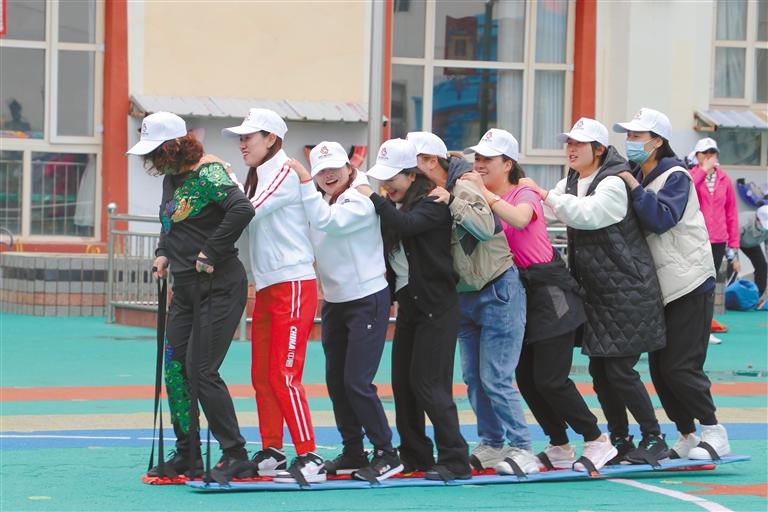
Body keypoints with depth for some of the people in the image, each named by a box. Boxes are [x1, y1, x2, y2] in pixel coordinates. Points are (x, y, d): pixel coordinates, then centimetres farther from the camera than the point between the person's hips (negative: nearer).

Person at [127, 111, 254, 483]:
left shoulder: (207, 176, -16)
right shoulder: (172, 179, 12)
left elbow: (242, 209, -32)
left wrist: (211, 254, -25)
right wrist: (164, 253, 12)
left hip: (219, 287, -10)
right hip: (185, 288, 10)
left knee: (201, 370, -10)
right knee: (175, 369, 8)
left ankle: (236, 457, -1)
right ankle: (187, 457, 17)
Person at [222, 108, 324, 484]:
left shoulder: (285, 173, -10)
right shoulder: (257, 178, 19)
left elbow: (246, 212, -19)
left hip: (293, 285, -9)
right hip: (266, 287, 9)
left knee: (284, 376, -12)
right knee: (261, 376, 10)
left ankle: (310, 459, -12)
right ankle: (271, 453, 19)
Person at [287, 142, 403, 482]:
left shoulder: (361, 201, -16)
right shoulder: (319, 203, 10)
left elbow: (328, 221, -31)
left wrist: (304, 183, -30)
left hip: (367, 300, -8)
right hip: (334, 302, 8)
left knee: (357, 381, -12)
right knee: (335, 380, 10)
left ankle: (387, 455, -4)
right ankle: (353, 454, 20)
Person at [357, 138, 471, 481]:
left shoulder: (433, 205, -13)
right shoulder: (395, 206, 10)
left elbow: (406, 224, -32)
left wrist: (374, 199, -24)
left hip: (436, 308, -8)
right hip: (408, 306, 9)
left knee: (429, 385, -10)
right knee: (402, 382, 9)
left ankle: (455, 461, -6)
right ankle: (415, 456, 19)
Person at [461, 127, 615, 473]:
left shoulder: (525, 194, -12)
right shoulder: (481, 198, 8)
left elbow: (519, 219, -34)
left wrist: (486, 193, -31)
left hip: (550, 291, -8)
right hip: (518, 293, 8)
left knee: (550, 380, -9)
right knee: (525, 378, 7)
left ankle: (598, 441, 3)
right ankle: (559, 448, 20)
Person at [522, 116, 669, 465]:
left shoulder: (613, 184, -14)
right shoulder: (571, 183, 12)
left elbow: (587, 213, -30)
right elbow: (543, 210, 5)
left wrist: (546, 195, -26)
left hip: (627, 291, -8)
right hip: (595, 292, 8)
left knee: (620, 371, -9)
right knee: (599, 371, 7)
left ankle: (654, 438, 3)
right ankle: (620, 442, 16)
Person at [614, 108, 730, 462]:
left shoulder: (675, 177, -12)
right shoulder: (639, 177, 11)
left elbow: (661, 220, -27)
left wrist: (635, 188, -21)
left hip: (690, 286, -8)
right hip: (659, 287, 8)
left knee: (680, 368, -11)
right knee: (659, 369, 6)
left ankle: (714, 433, 3)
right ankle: (687, 437, 16)